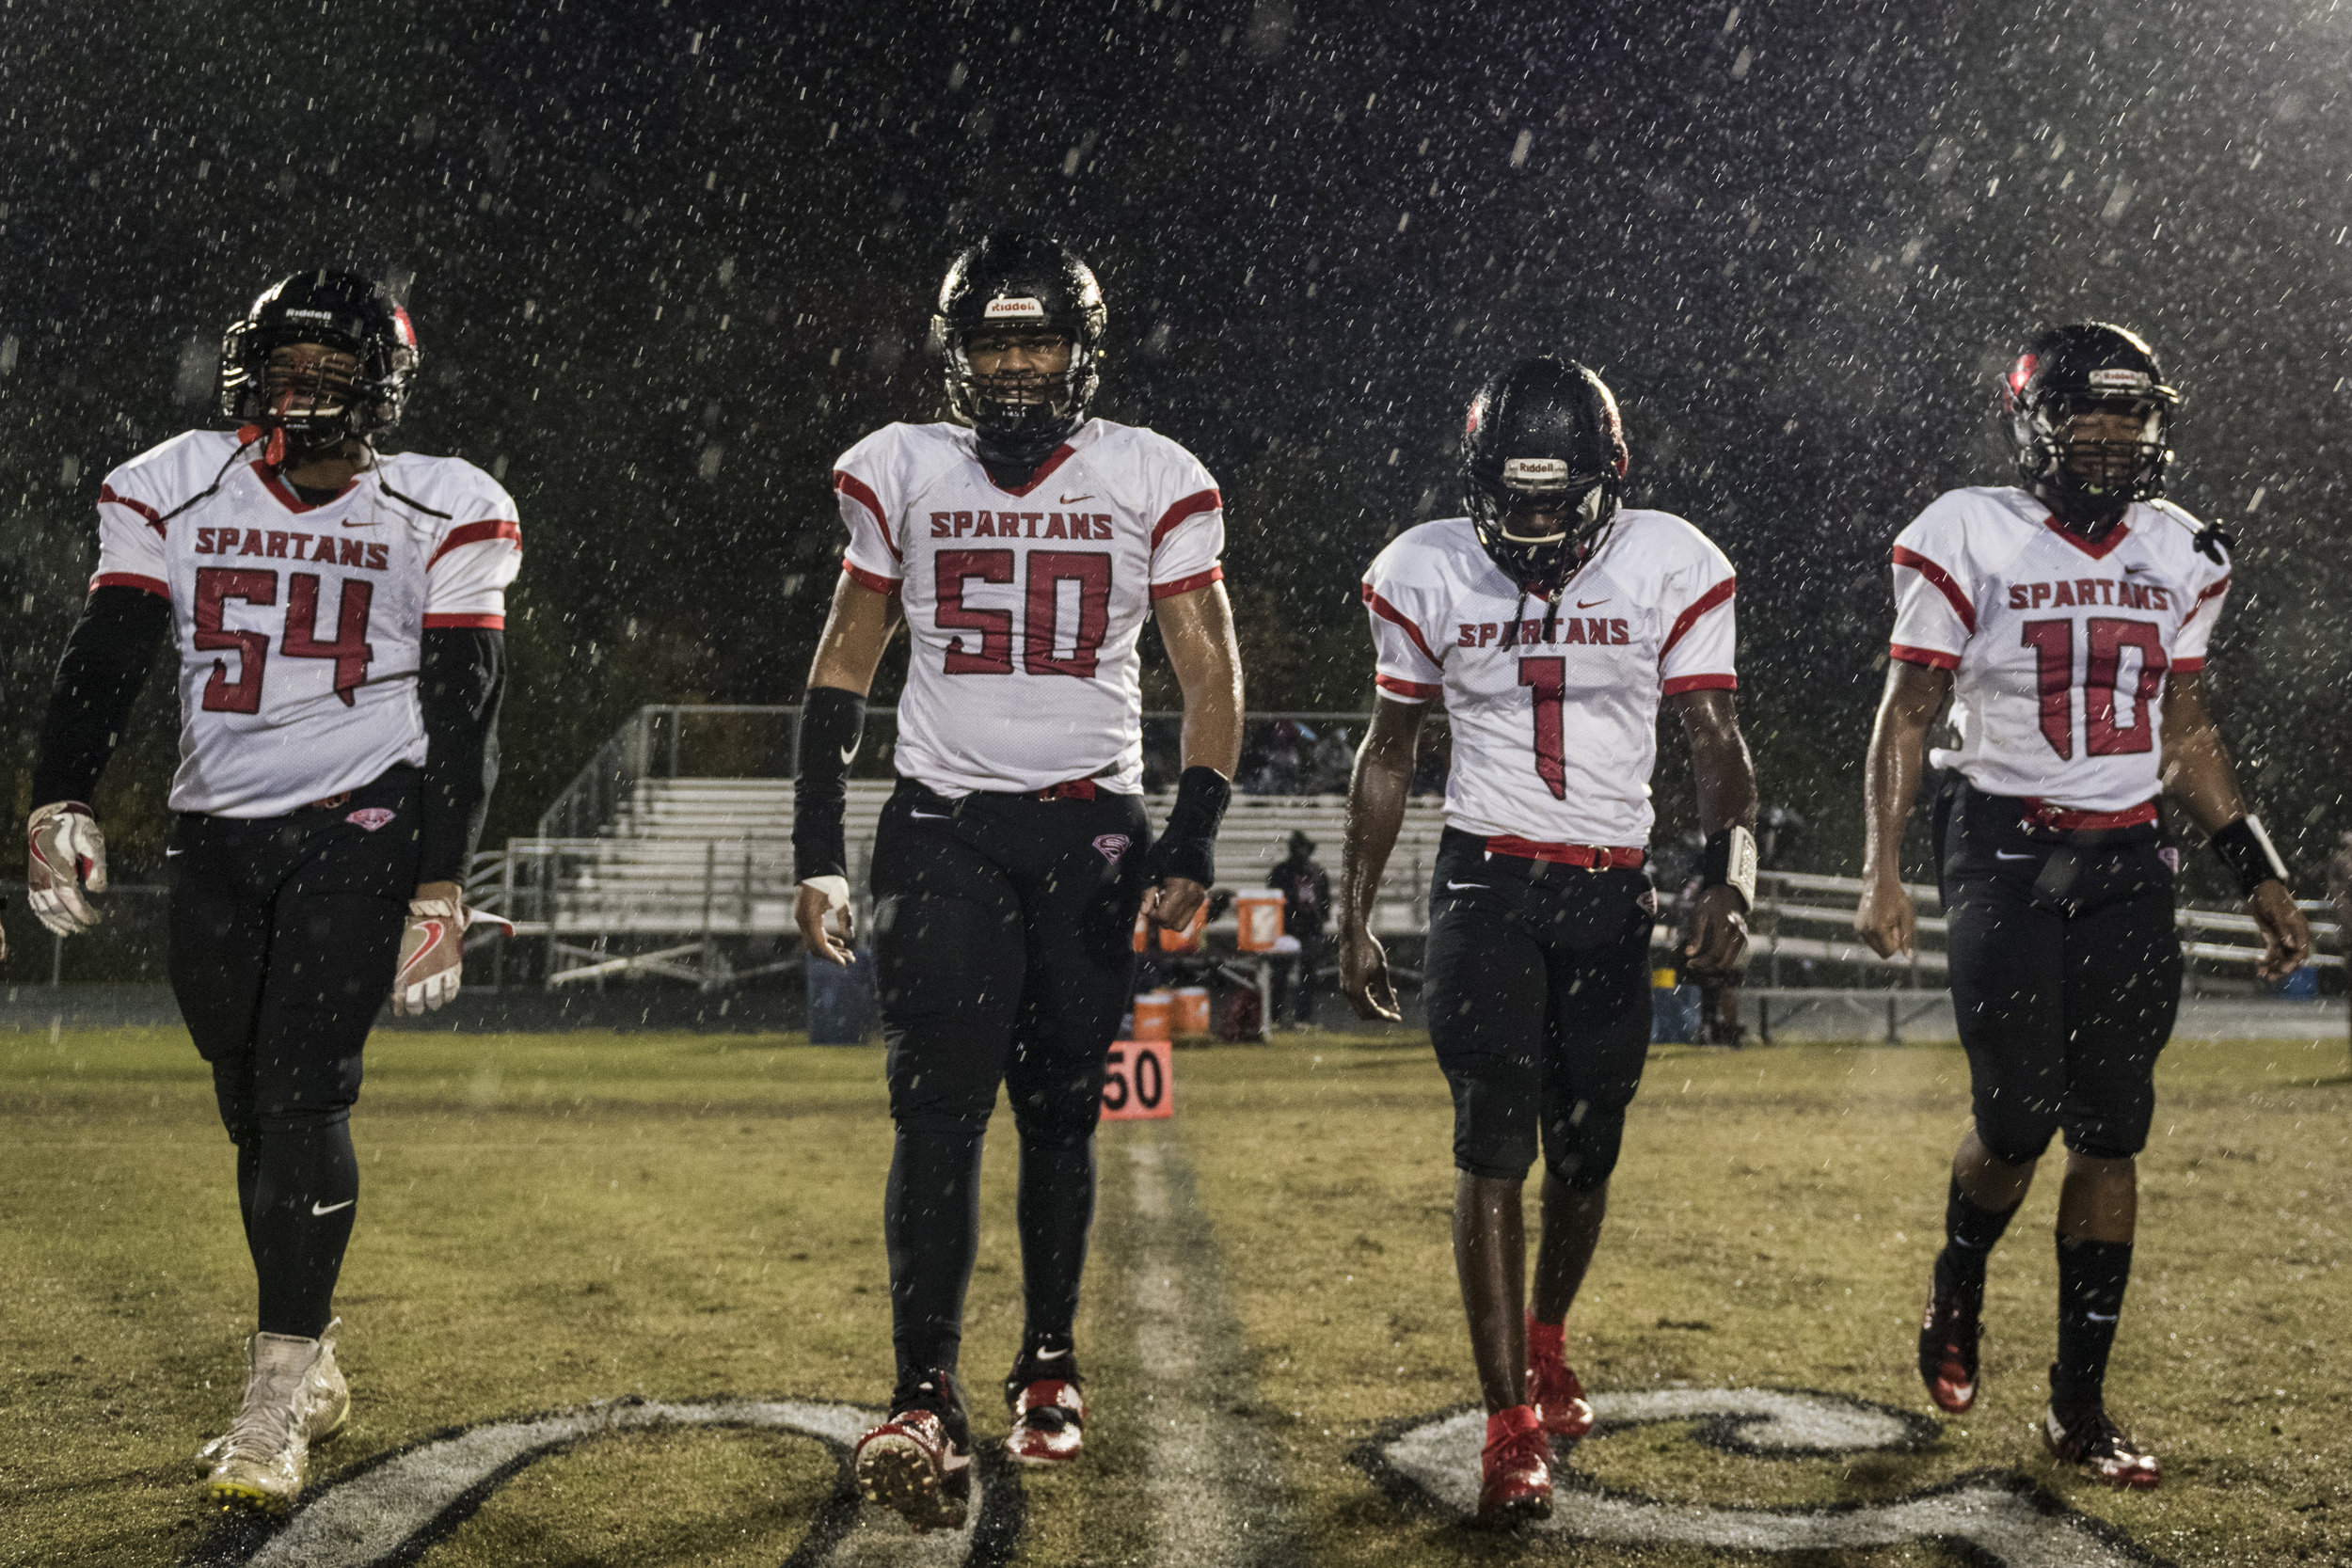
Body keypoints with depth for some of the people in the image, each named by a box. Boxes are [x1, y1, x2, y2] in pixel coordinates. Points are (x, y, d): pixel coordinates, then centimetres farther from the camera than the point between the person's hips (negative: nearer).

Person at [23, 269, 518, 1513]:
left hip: (360, 824, -4)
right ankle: (308, 1367, 25)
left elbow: (462, 714, -3)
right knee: (253, 1108, 9)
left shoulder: (440, 517, -1)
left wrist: (439, 889, -10)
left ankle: (276, 1402, -9)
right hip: (217, 835, 4)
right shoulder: (172, 494, 7)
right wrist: (59, 804, -14)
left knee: (302, 1091, -15)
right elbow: (102, 663, 1)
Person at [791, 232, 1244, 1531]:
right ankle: (924, 1400, -10)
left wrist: (1190, 848, -8)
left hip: (1092, 832, 0)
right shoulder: (901, 472, 5)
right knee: (940, 1110, -11)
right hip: (943, 828, 0)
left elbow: (1210, 676, 3)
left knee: (1059, 1115, 7)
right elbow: (844, 666, 11)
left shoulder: (1154, 482, 2)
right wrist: (817, 853, 5)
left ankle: (1049, 1367, 24)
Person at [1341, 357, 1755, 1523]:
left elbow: (1716, 744, -3)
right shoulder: (1430, 575, -1)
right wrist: (1354, 916, 7)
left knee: (1584, 1155, 9)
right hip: (1487, 883, -1)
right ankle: (1510, 1421, -3)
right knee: (1492, 1151, -9)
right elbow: (1388, 752, 9)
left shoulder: (1668, 568, -4)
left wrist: (1731, 879, -19)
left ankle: (1545, 1338, 38)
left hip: (1612, 897, 1)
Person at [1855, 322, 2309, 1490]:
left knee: (2111, 1134, 2)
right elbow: (1906, 714, -5)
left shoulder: (2178, 554, 8)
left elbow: (2185, 734, 17)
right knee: (2020, 1119, -4)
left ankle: (2079, 1404, 12)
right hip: (2005, 854, -4)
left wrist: (2258, 872, 13)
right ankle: (1956, 1293, 29)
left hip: (2127, 863, 4)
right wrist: (1882, 870, -14)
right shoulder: (1972, 538, -6)